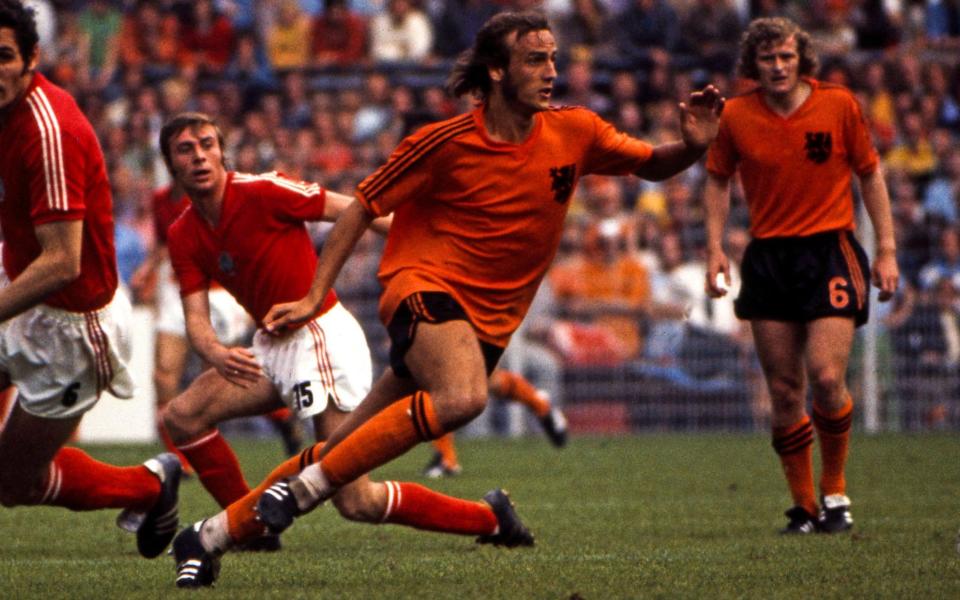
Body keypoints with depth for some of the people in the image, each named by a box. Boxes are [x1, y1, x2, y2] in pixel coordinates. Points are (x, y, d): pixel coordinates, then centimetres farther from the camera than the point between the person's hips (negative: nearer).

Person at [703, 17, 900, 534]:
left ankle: (834, 492, 6)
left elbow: (870, 175, 7)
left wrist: (886, 250, 4)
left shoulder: (839, 105, -3)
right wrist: (715, 248, 4)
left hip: (831, 250, -2)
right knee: (784, 391, 1)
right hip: (768, 257, 2)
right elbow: (718, 180, 14)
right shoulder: (736, 116, 0)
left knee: (826, 378, -15)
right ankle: (804, 506, 13)